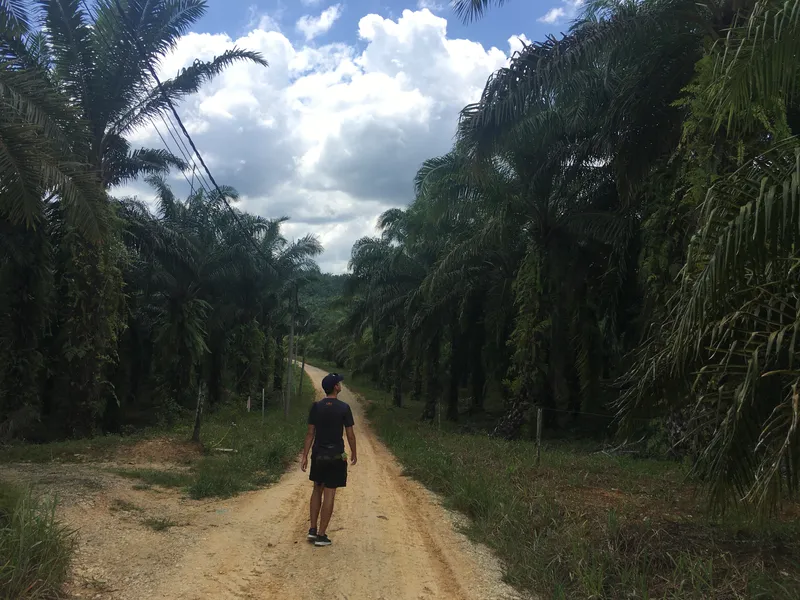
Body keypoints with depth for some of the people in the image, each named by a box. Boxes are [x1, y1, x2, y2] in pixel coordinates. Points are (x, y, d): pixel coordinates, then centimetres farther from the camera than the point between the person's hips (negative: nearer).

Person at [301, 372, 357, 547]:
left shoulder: (316, 407, -1)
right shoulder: (344, 408, -9)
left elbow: (310, 433, 0)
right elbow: (350, 435, -6)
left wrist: (305, 456, 5)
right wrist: (354, 453, 9)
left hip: (318, 455, 4)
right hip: (336, 456, -4)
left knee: (317, 490, 19)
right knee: (329, 494, 2)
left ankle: (313, 529, 18)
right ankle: (321, 535, 6)